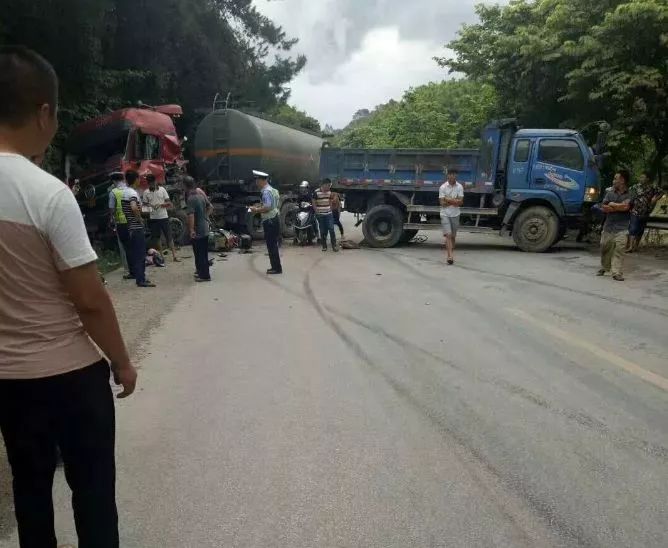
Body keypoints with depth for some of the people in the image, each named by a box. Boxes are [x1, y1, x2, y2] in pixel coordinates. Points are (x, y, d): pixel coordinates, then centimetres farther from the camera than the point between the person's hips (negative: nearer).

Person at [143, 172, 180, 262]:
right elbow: (145, 204, 10)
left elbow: (169, 203, -1)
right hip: (153, 218, 2)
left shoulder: (162, 189, 0)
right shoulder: (146, 192, 3)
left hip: (164, 217, -2)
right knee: (157, 237, 8)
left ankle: (174, 255, -4)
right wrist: (149, 206, -13)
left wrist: (160, 204, -18)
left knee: (169, 237, -3)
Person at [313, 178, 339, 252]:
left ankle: (334, 245, -4)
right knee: (323, 231, 4)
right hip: (320, 215, -3)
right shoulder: (316, 192, -10)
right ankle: (324, 246, 15)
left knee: (331, 229, -7)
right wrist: (317, 211, -6)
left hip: (329, 214, 3)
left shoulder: (329, 192, 5)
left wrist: (330, 209, 11)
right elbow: (314, 203, -4)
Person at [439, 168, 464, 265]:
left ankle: (450, 254, 22)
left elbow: (460, 202, -7)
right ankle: (450, 256, -19)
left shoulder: (459, 187, 0)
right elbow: (442, 203, -10)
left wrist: (448, 200, -15)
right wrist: (454, 201, -10)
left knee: (453, 236, 10)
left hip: (455, 214, 3)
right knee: (448, 235, -13)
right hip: (445, 214, -3)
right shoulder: (443, 187, -5)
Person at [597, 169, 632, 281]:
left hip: (621, 228, -4)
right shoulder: (610, 193, 10)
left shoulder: (629, 195, 0)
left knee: (619, 250, -10)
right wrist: (618, 207, -8)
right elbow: (603, 208, -1)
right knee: (605, 249, 9)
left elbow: (625, 206, -17)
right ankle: (604, 268, 26)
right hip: (608, 226, 4)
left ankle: (617, 273, -9)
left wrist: (612, 204, -5)